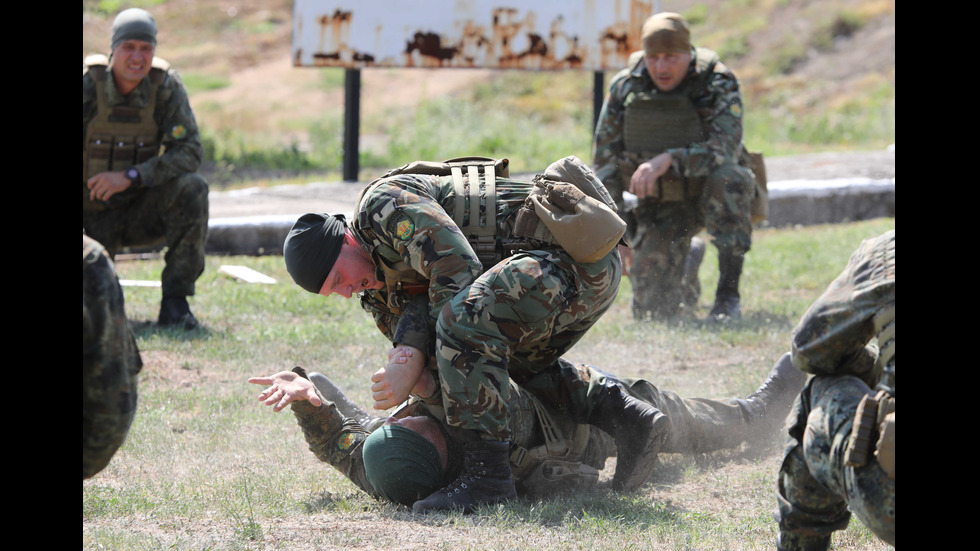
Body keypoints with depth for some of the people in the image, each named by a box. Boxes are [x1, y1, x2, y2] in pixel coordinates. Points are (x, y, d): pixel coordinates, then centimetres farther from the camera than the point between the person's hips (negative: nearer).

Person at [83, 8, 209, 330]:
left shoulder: (166, 86, -12)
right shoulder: (88, 85, -17)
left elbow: (190, 152, -17)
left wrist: (130, 177, -29)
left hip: (141, 211, 2)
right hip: (92, 215, -2)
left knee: (191, 189, -29)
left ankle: (175, 304, -22)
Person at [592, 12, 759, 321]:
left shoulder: (718, 84, -17)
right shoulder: (625, 87, -7)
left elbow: (725, 150, -33)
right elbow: (604, 160, 0)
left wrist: (668, 160, -47)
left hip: (708, 192, -3)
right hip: (659, 205, 3)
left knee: (727, 178, -39)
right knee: (651, 310, -9)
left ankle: (729, 294, -25)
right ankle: (689, 262, 30)